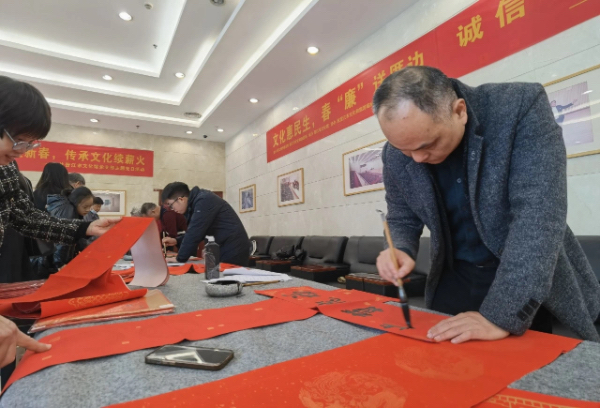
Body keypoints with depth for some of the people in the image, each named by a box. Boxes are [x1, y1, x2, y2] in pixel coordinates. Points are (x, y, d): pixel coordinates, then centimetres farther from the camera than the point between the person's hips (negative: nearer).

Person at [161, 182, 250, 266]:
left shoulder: (204, 201, -17)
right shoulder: (196, 201, 12)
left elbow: (194, 233, -20)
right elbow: (196, 232, 20)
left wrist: (180, 258, -11)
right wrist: (176, 241, 8)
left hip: (233, 251, -9)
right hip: (226, 249, 9)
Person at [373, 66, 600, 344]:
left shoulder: (521, 106, -22)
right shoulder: (396, 155, -11)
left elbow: (538, 214, -29)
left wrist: (503, 315, -34)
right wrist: (400, 252, -22)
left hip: (533, 285, -2)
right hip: (455, 280, 3)